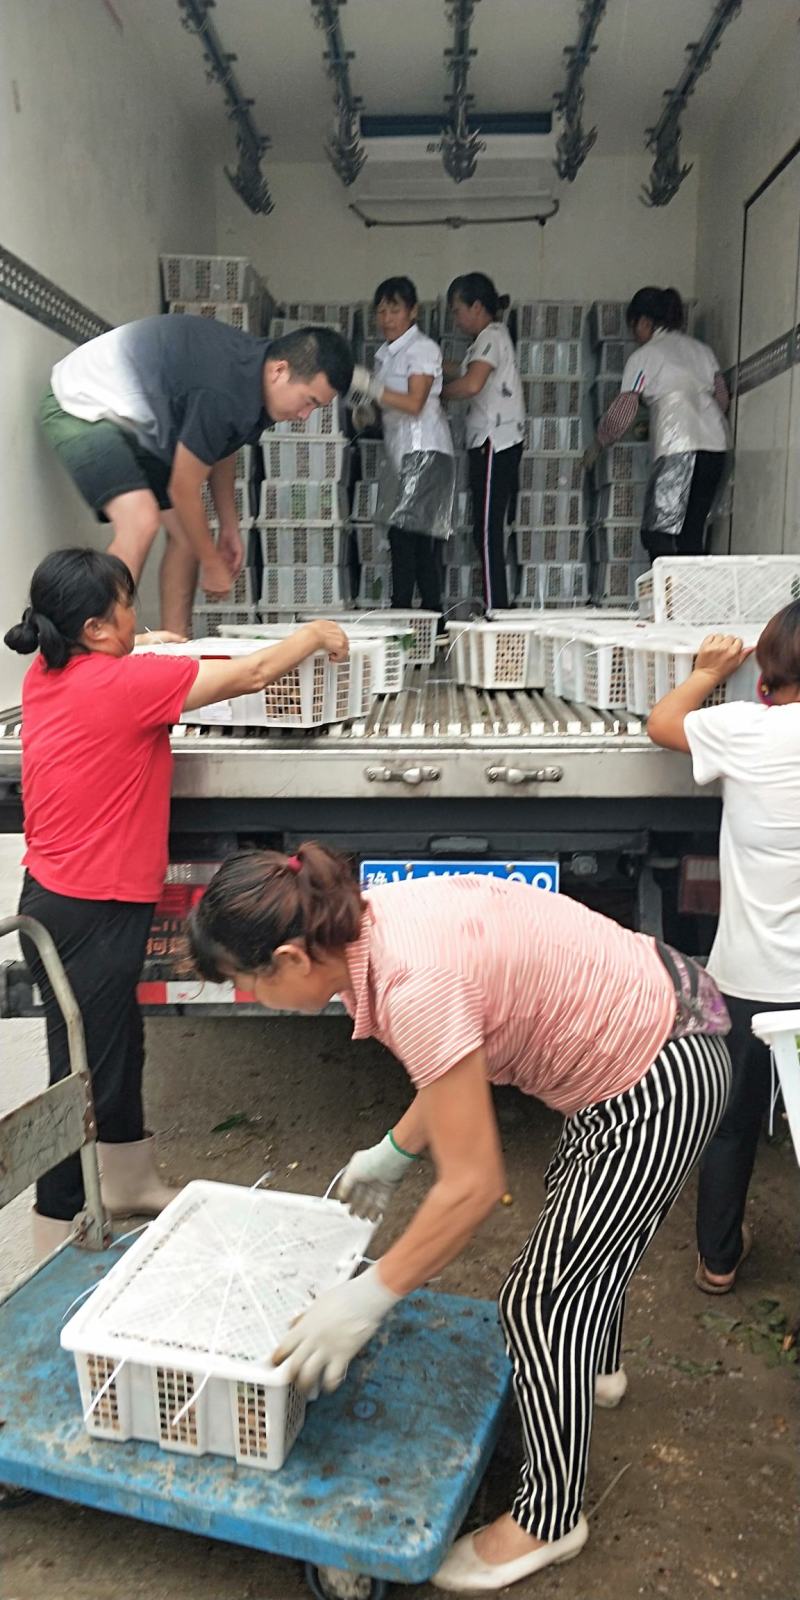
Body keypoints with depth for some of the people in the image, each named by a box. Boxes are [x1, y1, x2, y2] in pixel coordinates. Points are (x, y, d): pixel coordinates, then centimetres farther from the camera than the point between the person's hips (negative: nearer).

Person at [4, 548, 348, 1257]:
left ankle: (131, 1183, 43)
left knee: (120, 1047, 23)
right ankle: (57, 1244, 18)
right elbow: (253, 674, -12)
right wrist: (315, 635, 3)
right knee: (84, 1073, 3)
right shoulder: (125, 682, -20)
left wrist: (150, 643, 21)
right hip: (90, 913, -9)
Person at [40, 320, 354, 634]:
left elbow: (222, 449, 12)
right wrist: (213, 565, -12)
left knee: (189, 532, 4)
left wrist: (229, 526, 13)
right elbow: (182, 490, -23)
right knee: (140, 521, -30)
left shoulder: (253, 365, -4)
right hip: (84, 406, -10)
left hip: (135, 423, 10)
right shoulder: (221, 394, -34)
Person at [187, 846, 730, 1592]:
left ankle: (548, 1521, 28)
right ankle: (593, 1370, 62)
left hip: (655, 1091, -9)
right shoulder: (377, 917, -7)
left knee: (541, 1301, 5)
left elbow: (471, 1186, -26)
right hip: (646, 1016, 9)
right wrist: (394, 1151, 18)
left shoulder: (414, 984, -33)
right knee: (591, 1229, 33)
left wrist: (367, 1300, -17)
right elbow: (459, 1055, 9)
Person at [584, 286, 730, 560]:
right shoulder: (701, 349, 21)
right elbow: (722, 399, 23)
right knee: (691, 536, 8)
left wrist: (597, 445, 17)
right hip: (715, 445, 7)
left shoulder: (644, 356, 3)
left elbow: (622, 414, 1)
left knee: (658, 535, -7)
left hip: (678, 448, -7)